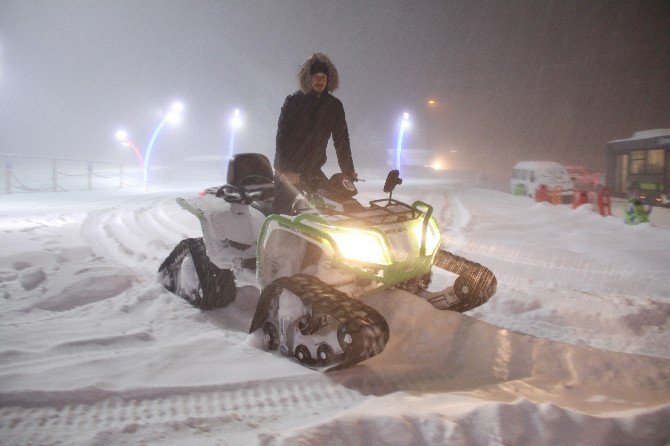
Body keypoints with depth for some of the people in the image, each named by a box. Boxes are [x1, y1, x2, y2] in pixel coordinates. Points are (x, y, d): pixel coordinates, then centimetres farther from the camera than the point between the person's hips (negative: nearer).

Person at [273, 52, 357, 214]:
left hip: (313, 170, 3)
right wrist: (286, 170, -19)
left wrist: (348, 171, -2)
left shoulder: (334, 106, 5)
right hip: (287, 170, -3)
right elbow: (282, 137, -9)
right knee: (282, 213, -8)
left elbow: (341, 140, 6)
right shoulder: (293, 101, -4)